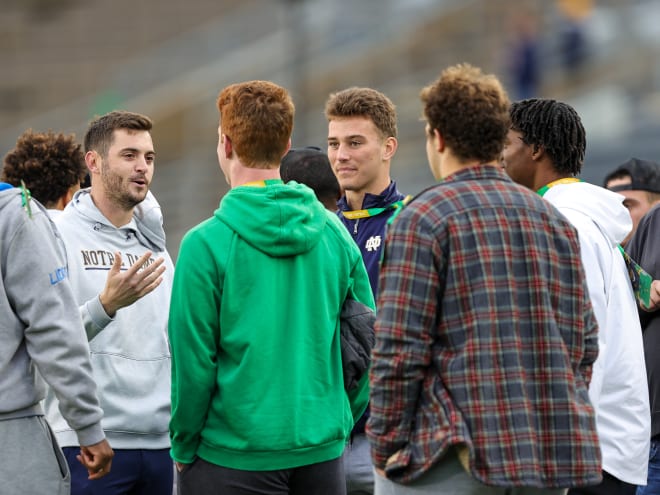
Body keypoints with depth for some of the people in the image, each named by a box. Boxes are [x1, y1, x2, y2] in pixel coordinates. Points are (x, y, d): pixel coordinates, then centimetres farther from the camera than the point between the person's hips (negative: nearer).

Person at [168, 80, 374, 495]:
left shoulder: (206, 244, -10)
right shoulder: (335, 234, 3)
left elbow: (193, 360, -11)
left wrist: (183, 446, 1)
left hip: (233, 459, -4)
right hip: (322, 454, 4)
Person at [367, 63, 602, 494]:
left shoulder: (423, 218, -6)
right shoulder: (555, 220, 14)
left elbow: (399, 349, -11)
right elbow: (585, 341, 16)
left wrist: (385, 444, -4)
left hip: (454, 458, -6)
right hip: (555, 457, 6)